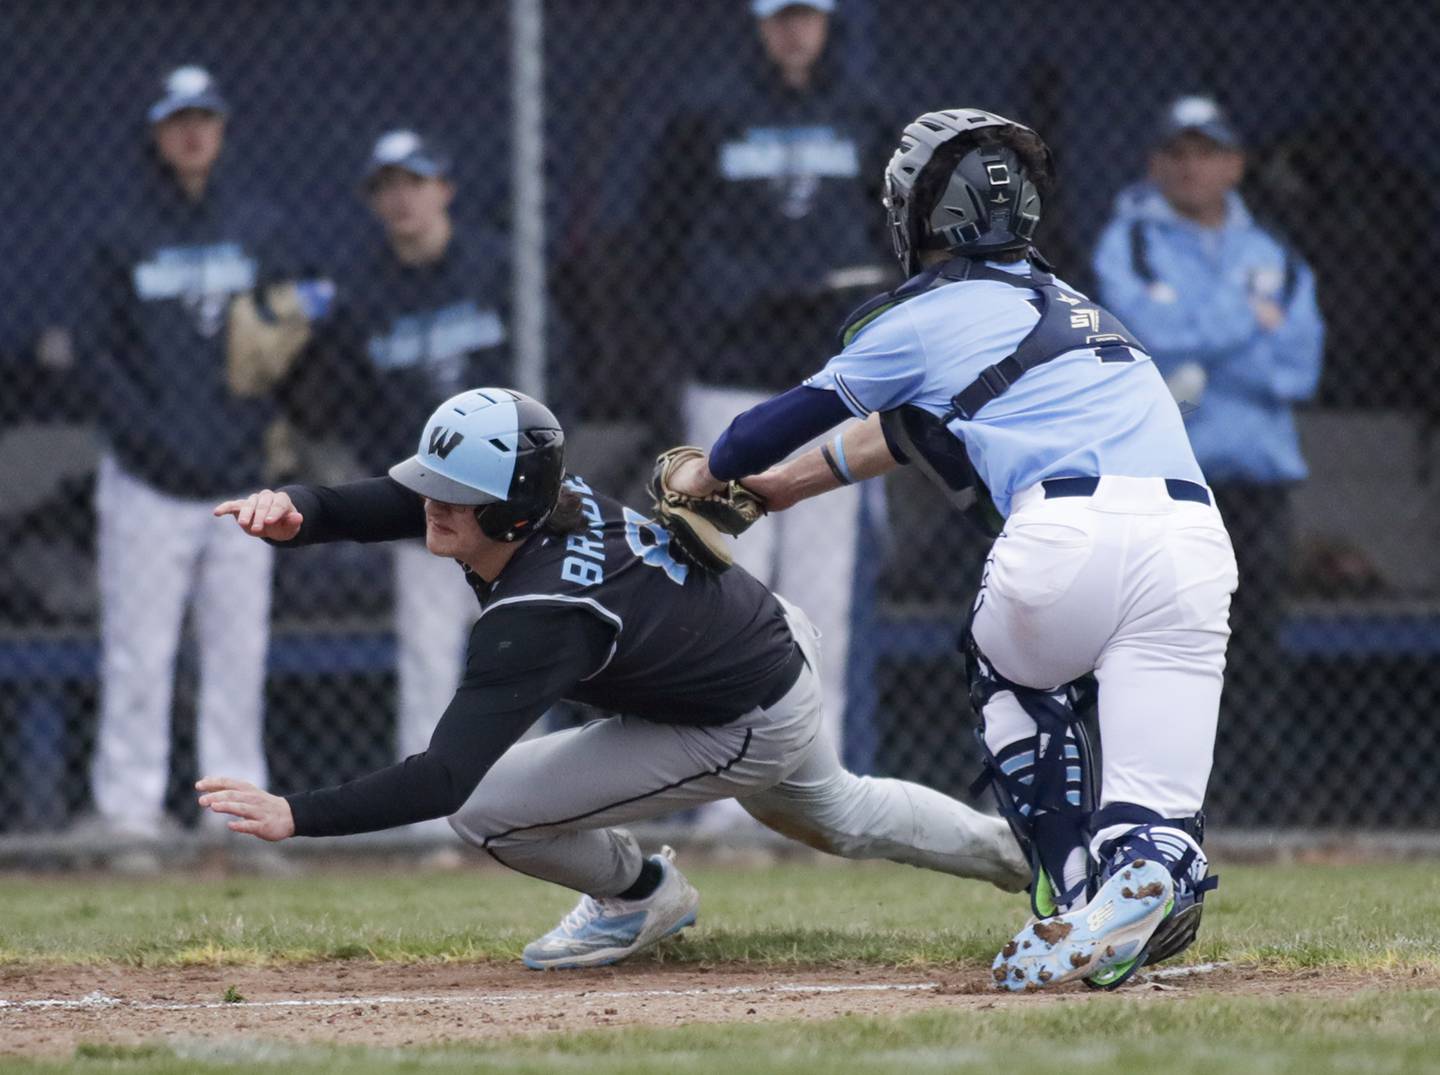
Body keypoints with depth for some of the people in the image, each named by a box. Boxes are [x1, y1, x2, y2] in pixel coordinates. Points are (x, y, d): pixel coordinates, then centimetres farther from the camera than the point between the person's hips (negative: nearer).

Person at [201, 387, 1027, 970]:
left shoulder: (539, 619, -40)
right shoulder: (535, 489, -21)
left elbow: (443, 781, -45)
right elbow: (371, 506, -21)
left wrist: (297, 815, -52)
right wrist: (294, 511, -44)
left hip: (754, 732, -9)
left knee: (485, 809, -14)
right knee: (839, 816, 38)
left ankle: (638, 896, 14)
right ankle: (1017, 854, 57)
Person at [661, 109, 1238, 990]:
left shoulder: (930, 314, 15)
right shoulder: (1070, 305, 35)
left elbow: (806, 410, 27)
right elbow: (916, 424, 46)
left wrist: (710, 474, 48)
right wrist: (782, 484, 56)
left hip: (1072, 529, -4)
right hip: (1195, 542, 4)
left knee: (1009, 667, 29)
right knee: (1153, 808, 6)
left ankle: (1079, 894, 16)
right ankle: (1155, 864, -28)